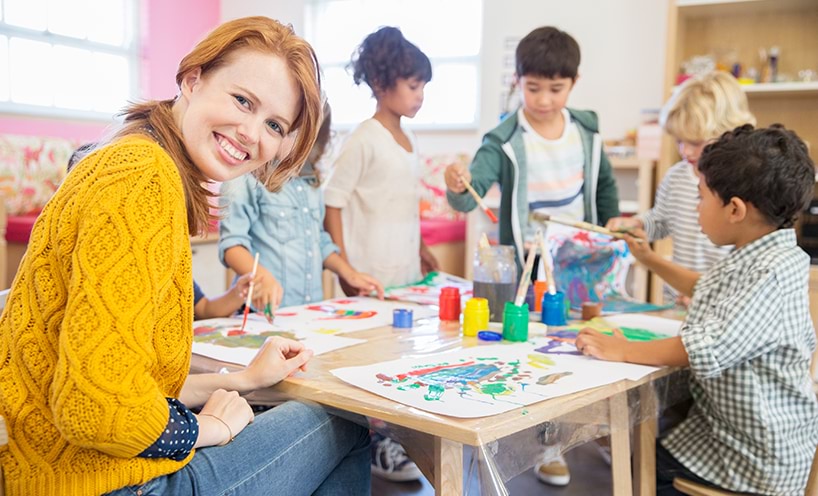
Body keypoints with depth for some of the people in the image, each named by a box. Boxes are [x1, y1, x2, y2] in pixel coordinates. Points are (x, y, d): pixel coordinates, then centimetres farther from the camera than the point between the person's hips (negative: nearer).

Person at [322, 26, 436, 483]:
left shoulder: (410, 141, 12)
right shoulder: (365, 139, -10)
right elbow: (332, 204, -11)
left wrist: (420, 249, 16)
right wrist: (345, 269, -15)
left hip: (408, 273, 7)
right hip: (372, 275, -7)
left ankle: (392, 436, 24)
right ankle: (373, 445, 12)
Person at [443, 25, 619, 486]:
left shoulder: (587, 130, -1)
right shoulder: (505, 140, -17)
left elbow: (605, 185, 15)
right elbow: (472, 193, -29)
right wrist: (459, 187, -51)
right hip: (527, 263, -4)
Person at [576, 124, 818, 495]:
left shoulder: (775, 273, -29)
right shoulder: (753, 258, 4)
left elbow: (707, 350, -34)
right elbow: (710, 291, 26)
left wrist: (621, 351, -23)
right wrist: (649, 259, 21)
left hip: (758, 459, -9)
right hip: (724, 425, 9)